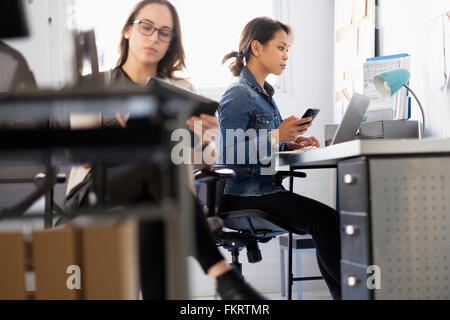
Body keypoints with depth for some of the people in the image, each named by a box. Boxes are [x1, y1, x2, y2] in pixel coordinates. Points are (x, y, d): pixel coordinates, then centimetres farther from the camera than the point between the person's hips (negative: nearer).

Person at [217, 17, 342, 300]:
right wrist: (277, 135, -22)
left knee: (326, 220, -9)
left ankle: (343, 292, -8)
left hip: (268, 190, 9)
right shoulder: (238, 96, -12)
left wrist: (290, 144, 5)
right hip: (243, 196, -9)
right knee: (324, 218, -20)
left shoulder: (265, 93, 18)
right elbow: (230, 154, -20)